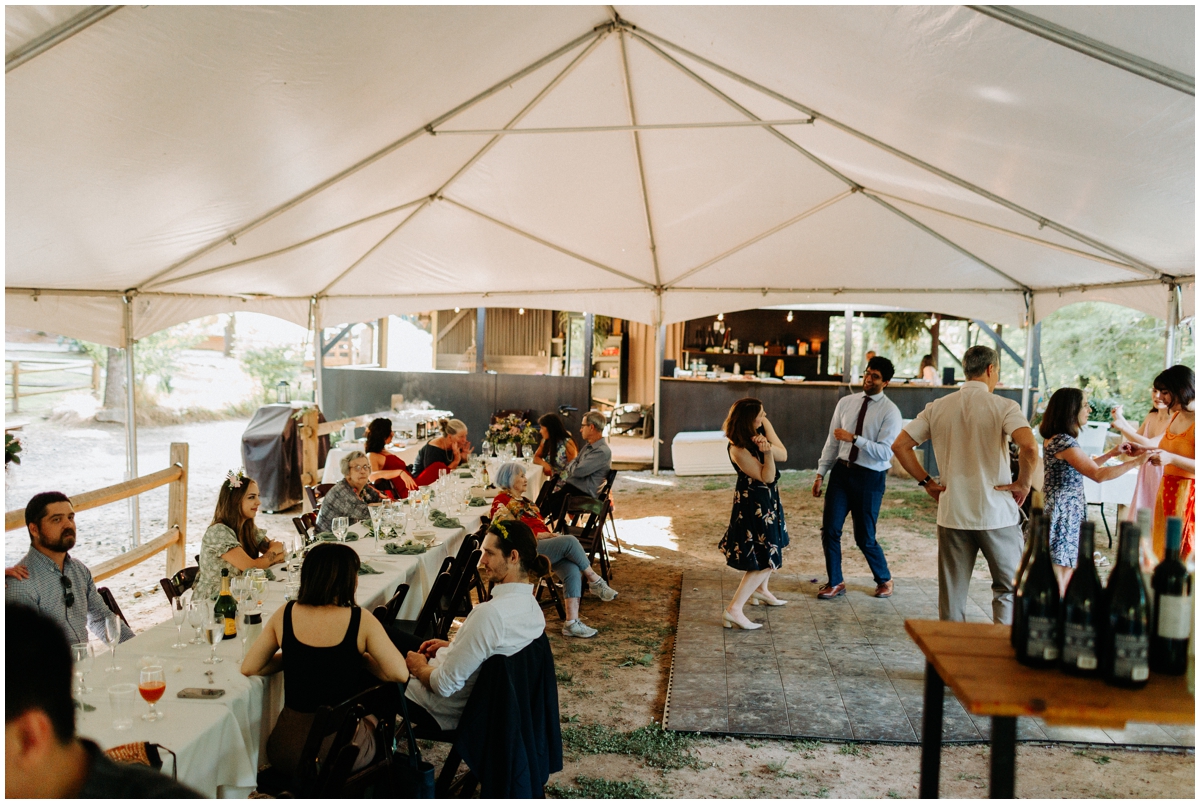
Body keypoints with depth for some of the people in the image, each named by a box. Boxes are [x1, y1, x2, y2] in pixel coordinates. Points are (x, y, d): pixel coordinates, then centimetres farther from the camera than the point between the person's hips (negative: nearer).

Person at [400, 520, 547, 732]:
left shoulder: (490, 613, -35)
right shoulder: (533, 607, -8)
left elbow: (444, 685, -29)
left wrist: (419, 668, -9)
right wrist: (452, 646, 7)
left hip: (443, 713, -8)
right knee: (392, 636, 21)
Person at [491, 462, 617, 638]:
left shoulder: (523, 502, 27)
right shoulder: (502, 502, 1)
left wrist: (550, 534, 0)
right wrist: (545, 535, -14)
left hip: (542, 546, 8)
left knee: (572, 568, -21)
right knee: (569, 541, -26)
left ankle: (572, 622, -25)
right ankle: (595, 581, -11)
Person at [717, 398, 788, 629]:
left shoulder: (763, 426, -8)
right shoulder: (738, 449, -29)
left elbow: (783, 454, -12)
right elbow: (766, 477, -23)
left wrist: (767, 445, -31)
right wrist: (767, 454, -40)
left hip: (768, 498, 9)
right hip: (753, 503, -9)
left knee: (773, 545, 25)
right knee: (765, 559, -6)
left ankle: (760, 589, 48)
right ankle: (734, 610, -5)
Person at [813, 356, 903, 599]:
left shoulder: (890, 412, -10)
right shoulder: (845, 403, 5)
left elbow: (885, 452, -19)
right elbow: (832, 441, 10)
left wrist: (854, 438, -27)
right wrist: (820, 474, 8)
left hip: (870, 478, -4)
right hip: (841, 471, 4)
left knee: (864, 538, 5)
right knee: (829, 530, 3)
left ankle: (884, 580, 32)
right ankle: (834, 583, 22)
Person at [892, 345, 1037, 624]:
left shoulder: (937, 407, 4)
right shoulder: (1003, 407, -8)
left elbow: (900, 445, 2)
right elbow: (1030, 447, -24)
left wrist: (927, 482, 8)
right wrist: (1023, 483, -9)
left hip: (952, 514, 3)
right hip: (997, 514, -3)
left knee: (951, 594, 13)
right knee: (1008, 588, 13)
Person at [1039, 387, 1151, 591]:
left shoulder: (1056, 439, 11)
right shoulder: (1064, 442, -20)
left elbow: (1085, 468, 23)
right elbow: (1098, 475, -25)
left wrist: (1111, 453, 19)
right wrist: (1135, 462, -18)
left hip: (1066, 511, 10)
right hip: (1063, 512, -10)